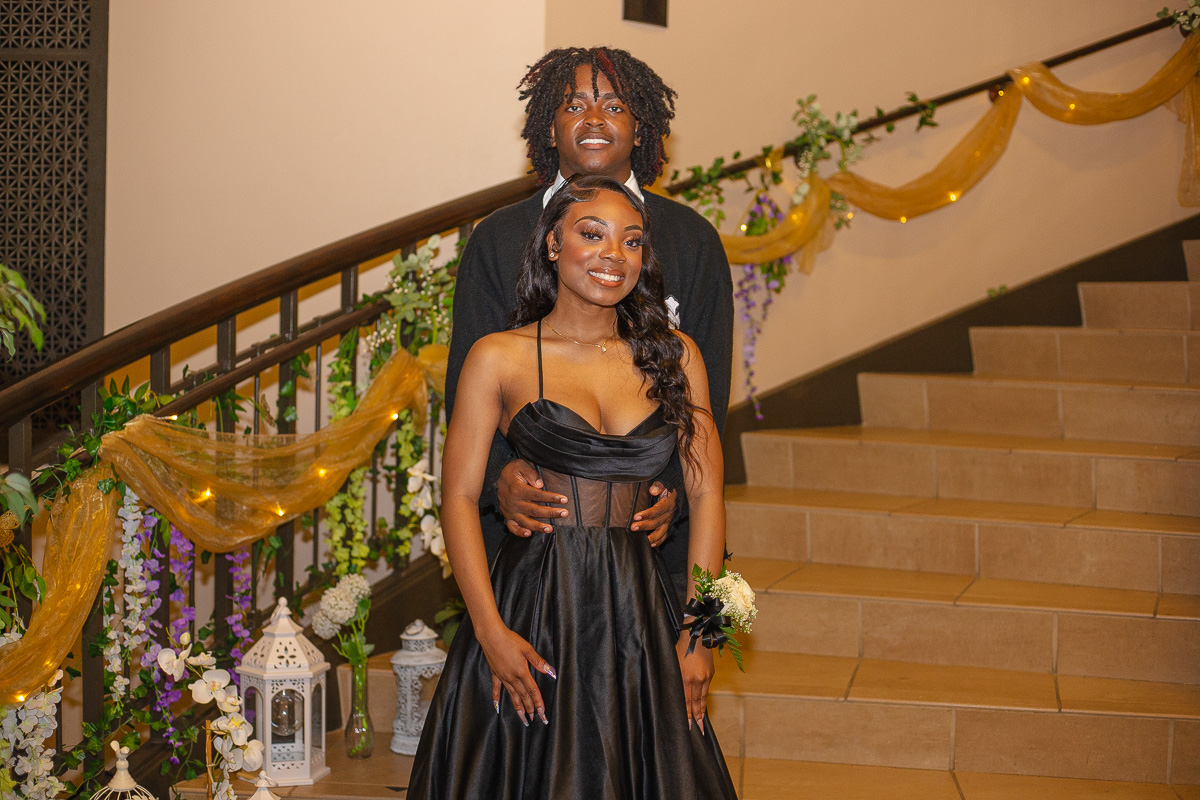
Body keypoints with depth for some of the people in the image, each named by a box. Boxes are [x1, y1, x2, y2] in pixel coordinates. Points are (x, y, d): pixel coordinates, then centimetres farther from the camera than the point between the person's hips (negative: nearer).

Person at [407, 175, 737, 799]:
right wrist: (491, 631, -12)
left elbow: (706, 494, 6)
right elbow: (459, 497, -4)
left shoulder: (674, 357, 6)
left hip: (637, 609, 3)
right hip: (532, 605, -2)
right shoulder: (499, 357, -2)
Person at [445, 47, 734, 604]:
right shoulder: (497, 240, 4)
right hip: (528, 519, 0)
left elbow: (707, 391, 2)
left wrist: (676, 489, -14)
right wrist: (499, 475, -19)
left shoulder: (691, 240, 5)